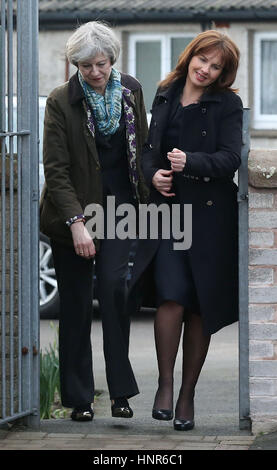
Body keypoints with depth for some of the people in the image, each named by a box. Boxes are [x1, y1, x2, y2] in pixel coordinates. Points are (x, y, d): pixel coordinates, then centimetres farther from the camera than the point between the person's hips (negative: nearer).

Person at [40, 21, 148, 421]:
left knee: (114, 285, -15)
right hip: (72, 211, -2)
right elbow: (55, 168, -12)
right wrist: (76, 222, -20)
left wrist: (146, 197, 10)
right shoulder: (61, 102, -10)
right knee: (76, 302, 2)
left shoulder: (131, 91, 2)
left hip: (119, 204, 2)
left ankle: (121, 391, -11)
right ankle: (79, 398, 10)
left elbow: (141, 148, 14)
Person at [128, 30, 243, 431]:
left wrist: (190, 162, -24)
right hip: (167, 209, 2)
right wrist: (152, 174, -3)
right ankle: (165, 383, 1)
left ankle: (187, 395, 14)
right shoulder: (165, 98, 12)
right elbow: (149, 149, 18)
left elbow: (230, 159, -9)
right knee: (172, 298, -15)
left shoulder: (228, 105, 0)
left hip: (209, 215, -2)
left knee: (200, 308, 1)